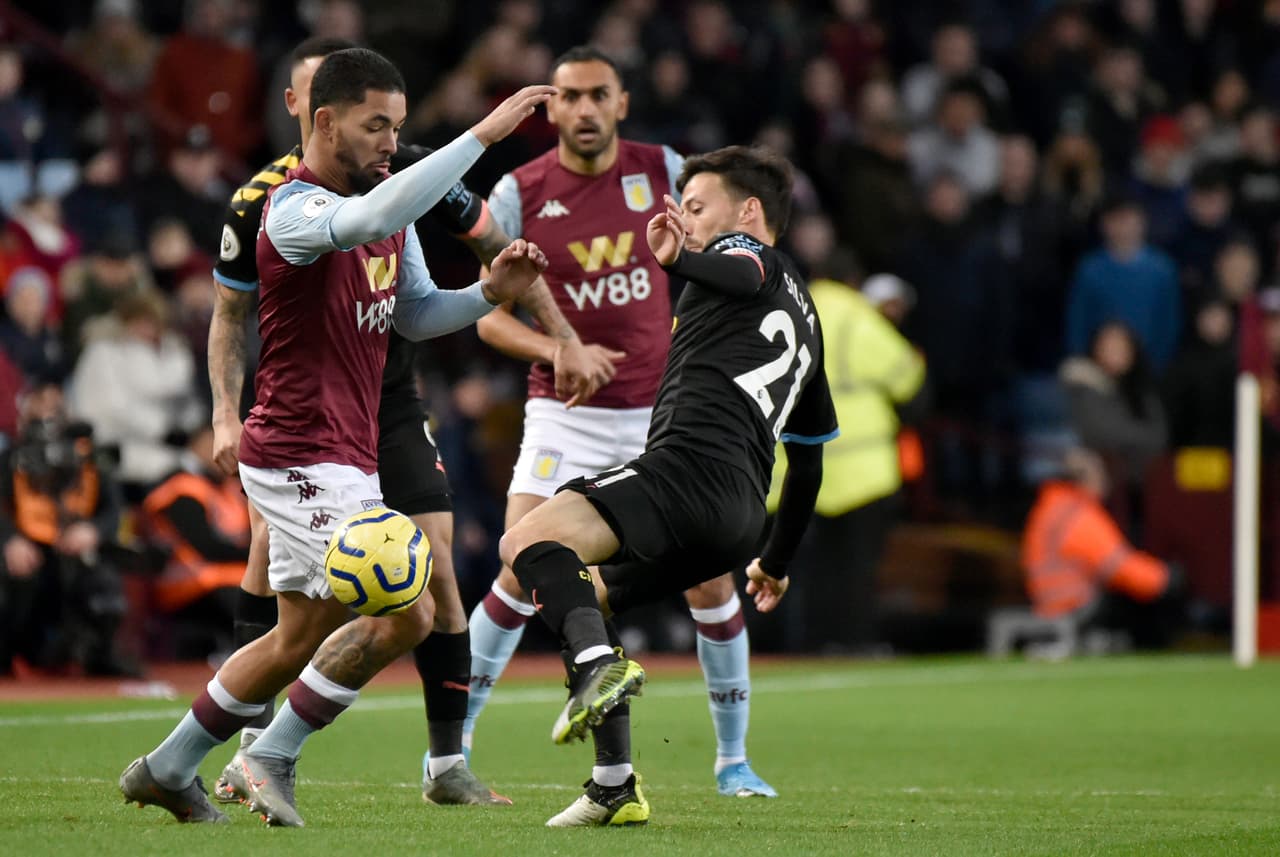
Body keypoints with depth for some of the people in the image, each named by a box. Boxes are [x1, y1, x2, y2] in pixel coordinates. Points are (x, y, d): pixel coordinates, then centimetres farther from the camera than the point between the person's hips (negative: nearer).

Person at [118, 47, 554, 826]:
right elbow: (374, 218, -40)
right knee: (405, 613, -15)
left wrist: (491, 293, -4)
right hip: (303, 459, -10)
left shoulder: (388, 211, 11)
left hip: (345, 457, 10)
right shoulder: (296, 208, -19)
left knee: (303, 636, 17)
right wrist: (484, 133, -42)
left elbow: (416, 314, 16)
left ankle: (165, 770, 28)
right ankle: (272, 760, -2)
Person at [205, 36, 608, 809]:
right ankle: (256, 749, -5)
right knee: (271, 548, -17)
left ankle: (447, 765, 4)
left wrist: (566, 340, 1)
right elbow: (230, 312, 2)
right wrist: (227, 415, -10)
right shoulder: (262, 201, -10)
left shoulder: (411, 173, -9)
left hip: (391, 406, 1)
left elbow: (499, 248, 3)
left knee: (435, 567, -7)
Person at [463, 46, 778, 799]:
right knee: (522, 576, -13)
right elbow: (490, 312, -1)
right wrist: (558, 352, -16)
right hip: (566, 416, -2)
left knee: (711, 580, -2)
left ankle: (734, 759, 12)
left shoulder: (663, 172, -1)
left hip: (662, 410, 2)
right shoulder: (519, 194, -6)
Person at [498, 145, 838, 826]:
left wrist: (677, 258, -17)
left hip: (689, 468, -9)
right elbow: (808, 462, 39)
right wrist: (776, 562, 45)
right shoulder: (804, 317, 34)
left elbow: (744, 276, -24)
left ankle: (599, 665, -46)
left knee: (528, 541, -22)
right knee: (584, 598, 23)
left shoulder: (744, 256, 8)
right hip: (739, 518, 9)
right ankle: (615, 789, 16)